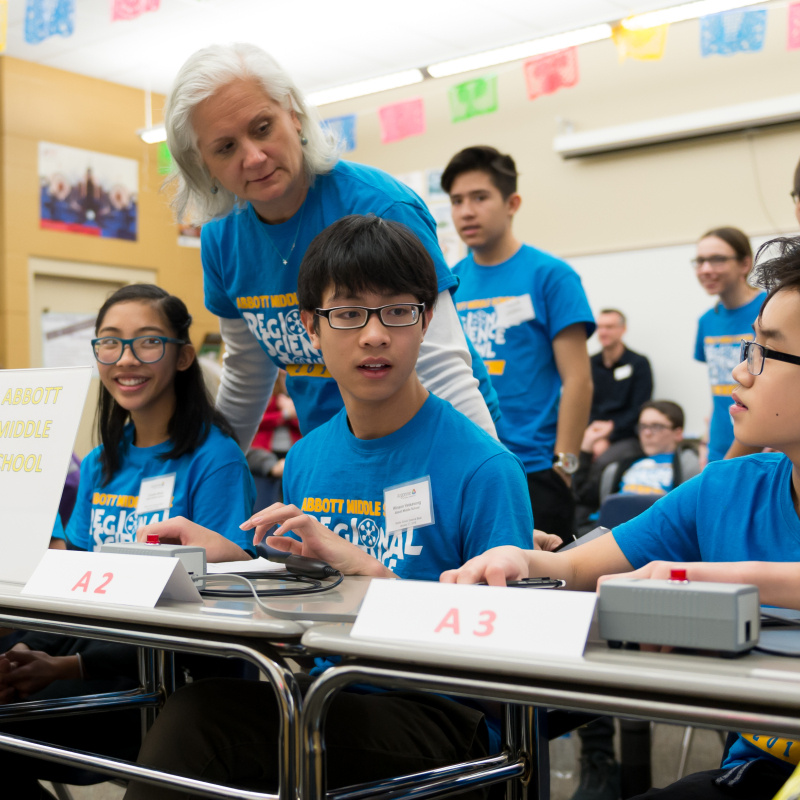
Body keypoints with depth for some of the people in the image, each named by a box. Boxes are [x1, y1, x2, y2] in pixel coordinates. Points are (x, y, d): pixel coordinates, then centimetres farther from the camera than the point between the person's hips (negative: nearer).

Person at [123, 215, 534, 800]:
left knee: (198, 716, -28)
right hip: (324, 701, 5)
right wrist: (231, 556, 0)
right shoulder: (305, 461, 11)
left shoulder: (485, 469, -10)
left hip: (440, 717, -5)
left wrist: (367, 569, -20)